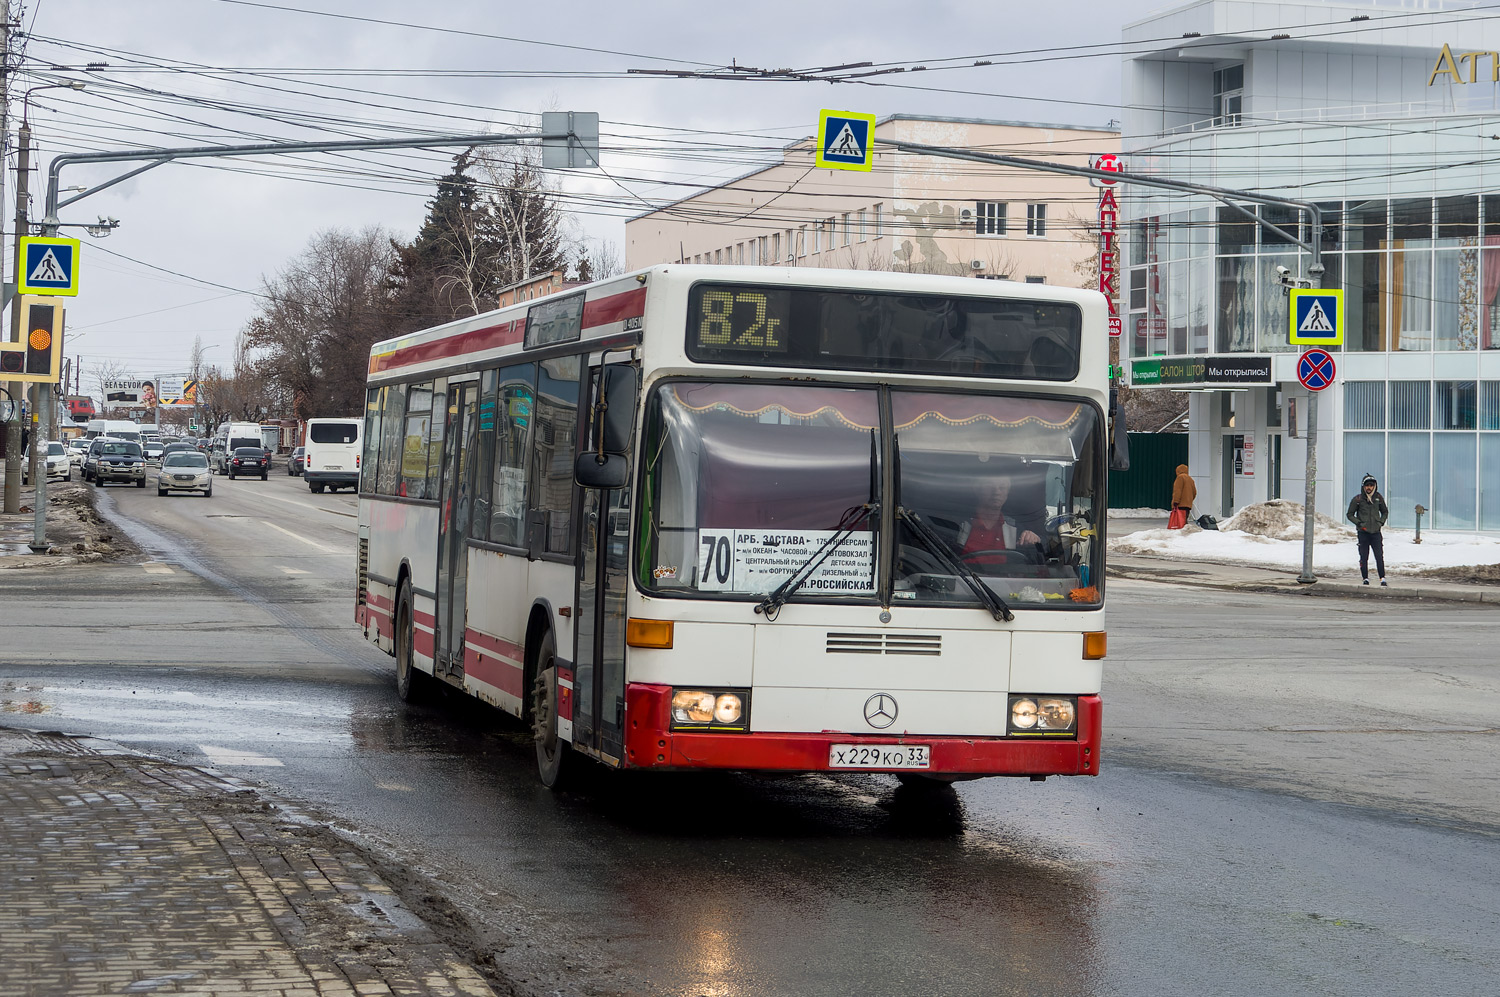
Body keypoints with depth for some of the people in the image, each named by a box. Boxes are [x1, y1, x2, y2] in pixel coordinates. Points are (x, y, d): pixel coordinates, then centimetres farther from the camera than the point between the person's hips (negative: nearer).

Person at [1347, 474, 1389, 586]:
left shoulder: (1379, 498, 5)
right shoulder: (1357, 499, -2)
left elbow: (1385, 512, 20)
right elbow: (1349, 514, 5)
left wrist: (1381, 522, 4)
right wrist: (1359, 523, -7)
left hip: (1376, 531, 1)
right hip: (1363, 532, -1)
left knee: (1379, 556, -7)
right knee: (1364, 557, 2)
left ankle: (1382, 578, -3)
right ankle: (1365, 578, 13)